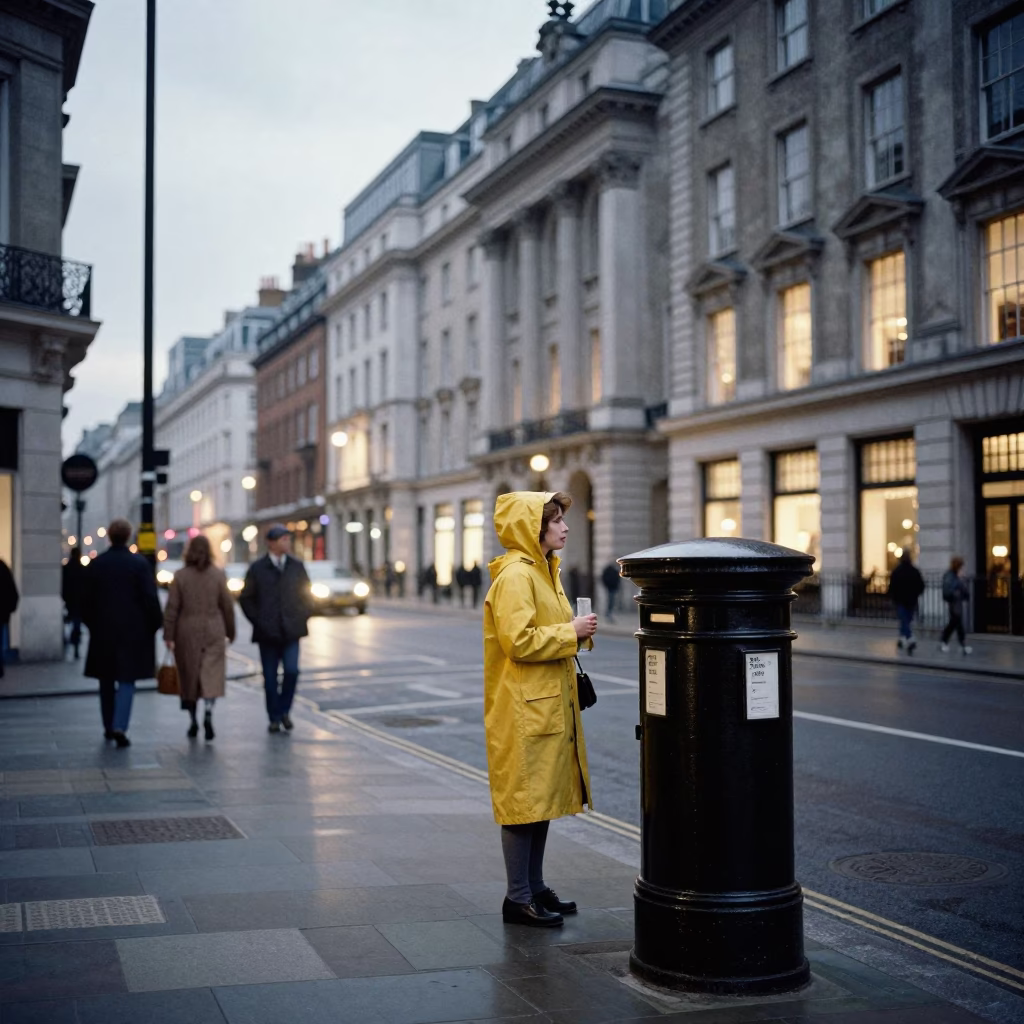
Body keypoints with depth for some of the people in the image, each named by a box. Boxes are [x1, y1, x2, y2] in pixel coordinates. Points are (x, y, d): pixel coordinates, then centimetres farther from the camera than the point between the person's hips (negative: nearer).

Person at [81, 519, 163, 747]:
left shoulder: (95, 565, 1)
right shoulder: (140, 563, -7)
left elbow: (86, 600, 5)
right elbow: (150, 599, -9)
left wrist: (91, 624, 17)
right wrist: (155, 624, 2)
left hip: (103, 631, 3)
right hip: (133, 631, -3)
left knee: (106, 680, 16)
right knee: (127, 680, 0)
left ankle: (108, 726, 25)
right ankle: (119, 727, -15)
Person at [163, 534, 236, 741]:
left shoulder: (180, 576, -3)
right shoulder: (218, 575, -2)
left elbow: (172, 608, -4)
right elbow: (227, 606, 1)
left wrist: (168, 635, 0)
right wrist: (230, 632, 12)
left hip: (187, 632, 1)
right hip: (213, 631, -1)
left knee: (189, 677, 12)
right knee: (211, 675, -1)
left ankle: (193, 721, 19)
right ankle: (208, 714, -23)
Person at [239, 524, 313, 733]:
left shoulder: (297, 566, 8)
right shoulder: (257, 568, 1)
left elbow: (306, 594, 14)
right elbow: (246, 598, 5)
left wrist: (303, 617, 2)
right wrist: (258, 621, -3)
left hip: (291, 631, 1)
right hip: (267, 633, -1)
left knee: (291, 671, -13)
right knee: (270, 677, 3)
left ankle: (284, 710, 8)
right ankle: (274, 718, 15)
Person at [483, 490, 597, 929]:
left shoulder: (543, 571, 17)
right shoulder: (514, 576, -16)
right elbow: (518, 642, -24)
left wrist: (576, 631, 8)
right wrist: (571, 632, -16)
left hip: (549, 704, 10)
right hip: (523, 709, -10)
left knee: (543, 797, 15)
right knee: (524, 799, -3)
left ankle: (535, 888, 25)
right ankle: (518, 898, 7)